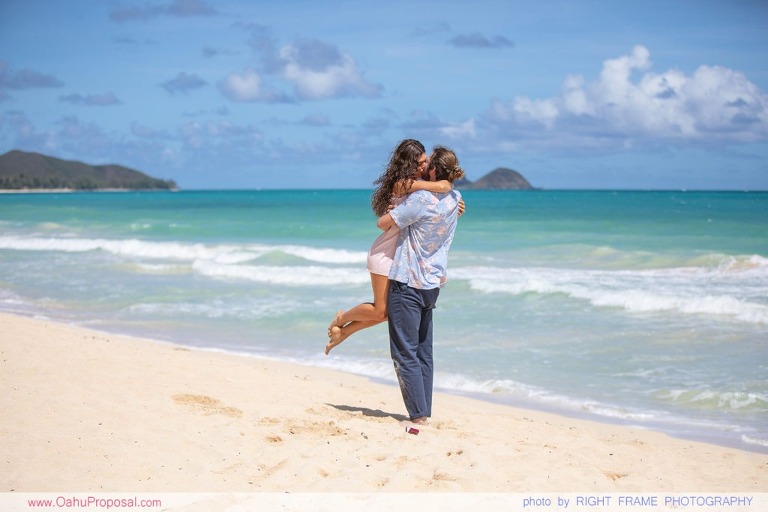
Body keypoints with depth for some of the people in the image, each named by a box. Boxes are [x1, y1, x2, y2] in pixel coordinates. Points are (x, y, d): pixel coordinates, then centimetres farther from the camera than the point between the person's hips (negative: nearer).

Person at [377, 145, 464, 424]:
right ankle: (425, 412, 16)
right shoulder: (455, 200, 3)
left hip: (408, 283, -8)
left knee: (405, 353, -3)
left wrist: (391, 211, 6)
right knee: (424, 352, 13)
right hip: (432, 285, 8)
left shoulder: (421, 199, -20)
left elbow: (383, 223, -14)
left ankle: (418, 415, -4)